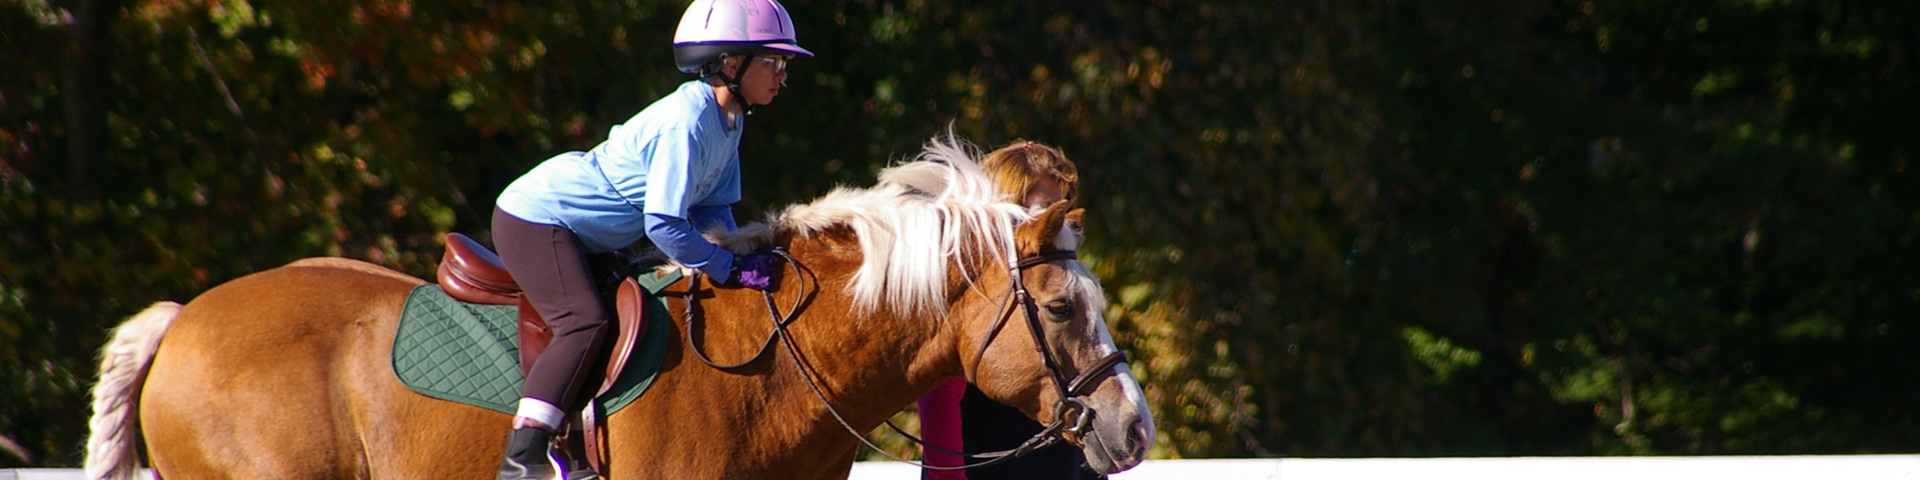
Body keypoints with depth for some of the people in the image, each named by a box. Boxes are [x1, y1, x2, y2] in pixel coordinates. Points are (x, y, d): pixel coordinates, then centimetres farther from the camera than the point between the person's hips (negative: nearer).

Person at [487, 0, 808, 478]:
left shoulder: (728, 117, 3)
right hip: (536, 220, -11)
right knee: (585, 321, -25)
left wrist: (743, 260, -5)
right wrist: (730, 269, -21)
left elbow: (712, 209, 10)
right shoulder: (686, 123, -27)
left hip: (584, 237, 11)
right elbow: (664, 225, -29)